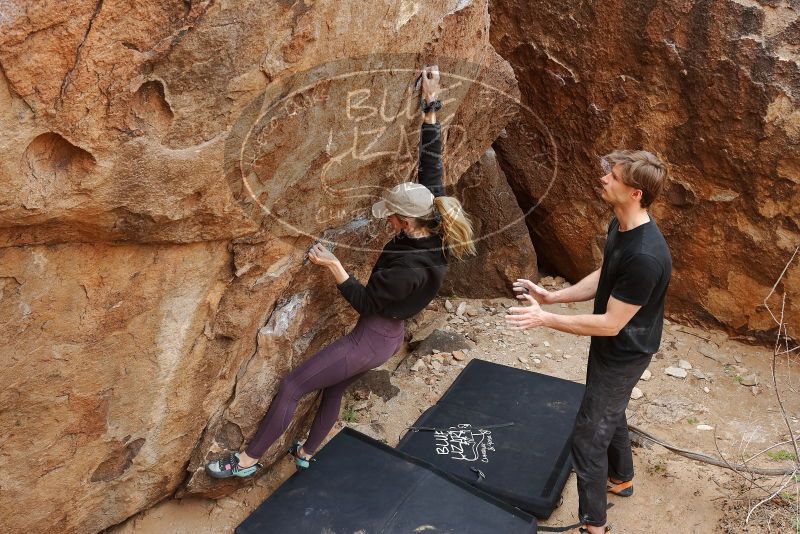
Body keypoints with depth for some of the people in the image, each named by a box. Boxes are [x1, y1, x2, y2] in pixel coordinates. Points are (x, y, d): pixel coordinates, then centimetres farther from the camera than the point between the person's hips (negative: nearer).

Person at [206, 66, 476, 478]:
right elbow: (430, 164, -5)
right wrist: (430, 106, -5)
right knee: (334, 389, 27)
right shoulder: (433, 222, -11)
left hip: (371, 339, -9)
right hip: (387, 336, 10)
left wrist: (333, 266, -20)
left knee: (290, 387, -1)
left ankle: (247, 460, 13)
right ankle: (306, 454, 47)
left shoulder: (410, 270, -33)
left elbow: (365, 301, -21)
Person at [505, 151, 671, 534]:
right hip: (610, 346, 9)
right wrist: (552, 296, -1)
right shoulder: (619, 226, -6)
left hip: (623, 356, -9)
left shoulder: (645, 257, -36)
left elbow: (611, 324, -29)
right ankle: (621, 478, 54)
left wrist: (545, 319, -28)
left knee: (588, 437, 3)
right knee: (611, 414, 29)